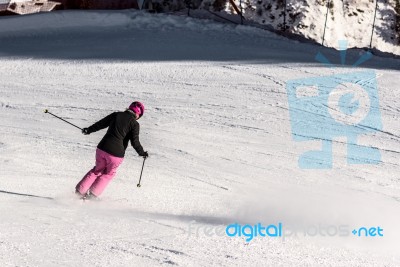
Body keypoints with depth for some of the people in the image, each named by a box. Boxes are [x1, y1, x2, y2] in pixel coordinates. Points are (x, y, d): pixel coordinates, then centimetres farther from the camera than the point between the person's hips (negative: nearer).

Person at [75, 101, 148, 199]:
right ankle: (92, 194, 18)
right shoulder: (134, 124, -5)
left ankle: (80, 190, 20)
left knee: (98, 169, 26)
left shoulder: (116, 115, 7)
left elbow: (100, 124, 14)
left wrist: (88, 130, 27)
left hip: (102, 148, 4)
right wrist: (142, 153, 4)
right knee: (109, 173, 22)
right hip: (116, 153, -4)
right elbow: (135, 142, -10)